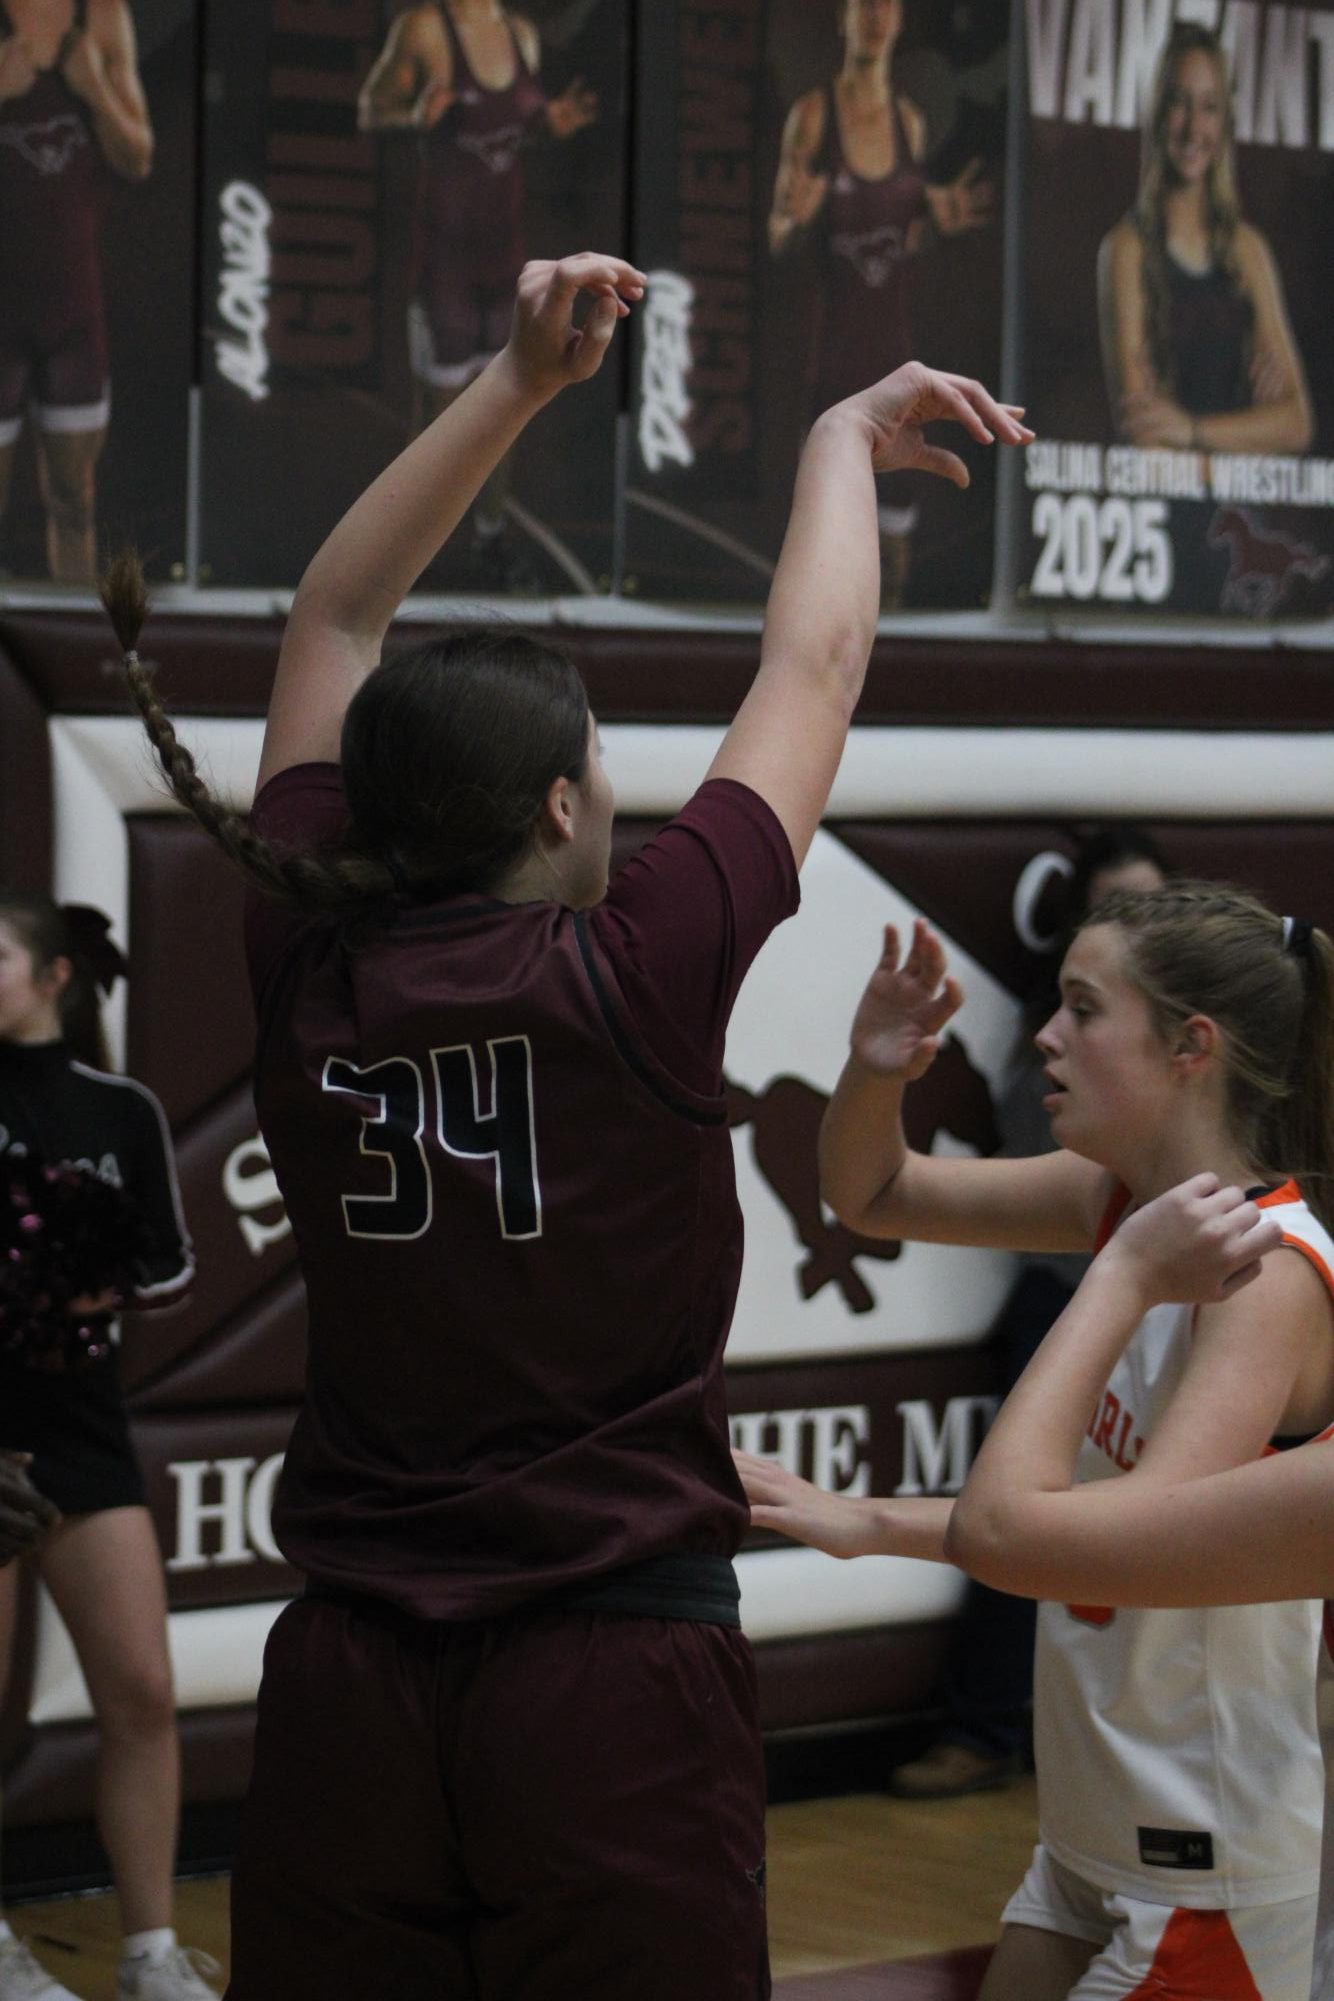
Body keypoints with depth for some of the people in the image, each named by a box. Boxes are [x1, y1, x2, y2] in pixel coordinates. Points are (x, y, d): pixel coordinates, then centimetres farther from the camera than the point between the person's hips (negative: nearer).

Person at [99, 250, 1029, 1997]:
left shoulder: (311, 978, 0)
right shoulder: (634, 981, -10)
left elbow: (335, 622, 14)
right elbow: (816, 664, 4)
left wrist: (519, 383, 17)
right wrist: (843, 438, 20)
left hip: (350, 1677, 4)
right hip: (616, 1673, -4)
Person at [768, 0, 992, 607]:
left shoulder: (909, 120, 9)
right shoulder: (814, 113, -5)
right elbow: (776, 238, -4)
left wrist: (937, 220, -2)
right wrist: (798, 219, -25)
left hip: (894, 336, 4)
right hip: (833, 337, -4)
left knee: (898, 504, 3)